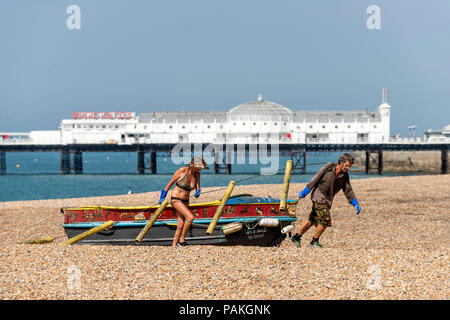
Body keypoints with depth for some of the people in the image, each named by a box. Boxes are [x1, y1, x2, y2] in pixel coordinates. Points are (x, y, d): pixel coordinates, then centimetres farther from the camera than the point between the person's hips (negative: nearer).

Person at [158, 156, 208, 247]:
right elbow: (171, 183, -7)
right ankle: (182, 240, -10)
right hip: (175, 199, -6)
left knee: (180, 225, 2)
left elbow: (197, 188, 4)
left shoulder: (197, 174, -2)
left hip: (185, 201, 6)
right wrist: (162, 197, 2)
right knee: (190, 217, -21)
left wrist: (198, 192, -22)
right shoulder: (182, 170, -18)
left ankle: (173, 246, 8)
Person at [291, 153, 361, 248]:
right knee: (325, 220, -11)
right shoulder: (329, 167, -13)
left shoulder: (344, 176, 3)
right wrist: (305, 191, -16)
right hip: (318, 195, -7)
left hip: (327, 200, 7)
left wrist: (355, 203, -5)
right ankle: (314, 241, 5)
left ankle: (296, 237, 24)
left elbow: (348, 190, 6)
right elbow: (316, 178, -13)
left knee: (312, 220, 13)